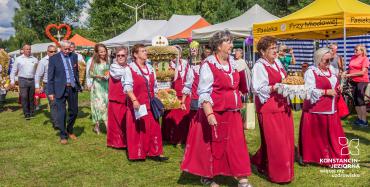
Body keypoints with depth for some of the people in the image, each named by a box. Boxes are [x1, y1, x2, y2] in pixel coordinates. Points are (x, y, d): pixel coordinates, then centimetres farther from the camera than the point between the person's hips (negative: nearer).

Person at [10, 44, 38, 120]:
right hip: (23, 80, -2)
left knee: (31, 97, 7)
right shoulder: (18, 59, 5)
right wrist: (12, 80, -1)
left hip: (32, 80, 2)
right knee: (24, 97, -7)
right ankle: (26, 114, -3)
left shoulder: (34, 59, 9)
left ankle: (32, 113, 19)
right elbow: (14, 71, 7)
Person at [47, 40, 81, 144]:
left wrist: (78, 86, 9)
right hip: (60, 89, -4)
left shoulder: (74, 57, 7)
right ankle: (63, 136, 14)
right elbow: (50, 77, -3)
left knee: (74, 111, 12)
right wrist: (50, 92, -7)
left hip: (73, 88, 4)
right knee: (61, 113, 0)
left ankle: (70, 131, 32)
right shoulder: (53, 58, -4)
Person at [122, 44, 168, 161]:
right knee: (137, 129, 1)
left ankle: (154, 152, 13)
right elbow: (128, 87, -17)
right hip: (137, 105, -6)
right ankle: (137, 154, 11)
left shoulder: (150, 68, 12)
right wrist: (134, 100, -28)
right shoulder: (129, 69, -8)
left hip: (150, 104, 6)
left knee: (153, 128, 5)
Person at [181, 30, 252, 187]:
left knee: (237, 144, 3)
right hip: (215, 113, -6)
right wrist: (209, 114, -25)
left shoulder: (232, 62, 9)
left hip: (233, 113, 6)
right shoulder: (208, 65, -12)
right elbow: (204, 93, -17)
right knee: (212, 145, 8)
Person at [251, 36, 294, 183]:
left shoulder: (277, 63, 14)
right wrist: (276, 87, -25)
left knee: (286, 139, 12)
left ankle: (262, 164, 30)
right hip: (268, 109, -9)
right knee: (275, 142, -5)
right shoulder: (259, 66, -12)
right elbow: (258, 89, -19)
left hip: (282, 106, 9)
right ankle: (278, 174, 8)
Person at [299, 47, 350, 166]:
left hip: (331, 111, 8)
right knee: (316, 136, 0)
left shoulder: (330, 70, 13)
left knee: (332, 136, 10)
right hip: (316, 111, -8)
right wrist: (327, 92, -18)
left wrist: (337, 88, 5)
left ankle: (331, 157, 21)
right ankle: (314, 157, 13)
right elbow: (309, 91, -20)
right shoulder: (311, 72, -12)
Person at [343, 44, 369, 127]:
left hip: (361, 81, -6)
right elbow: (350, 68, 17)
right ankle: (359, 119, 23)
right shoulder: (353, 58, 10)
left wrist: (350, 75, -18)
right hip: (353, 81, 6)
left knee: (360, 100, -6)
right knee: (356, 100, 11)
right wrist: (345, 73, -4)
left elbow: (363, 72, -15)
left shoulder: (365, 58, -8)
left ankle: (364, 121, -1)